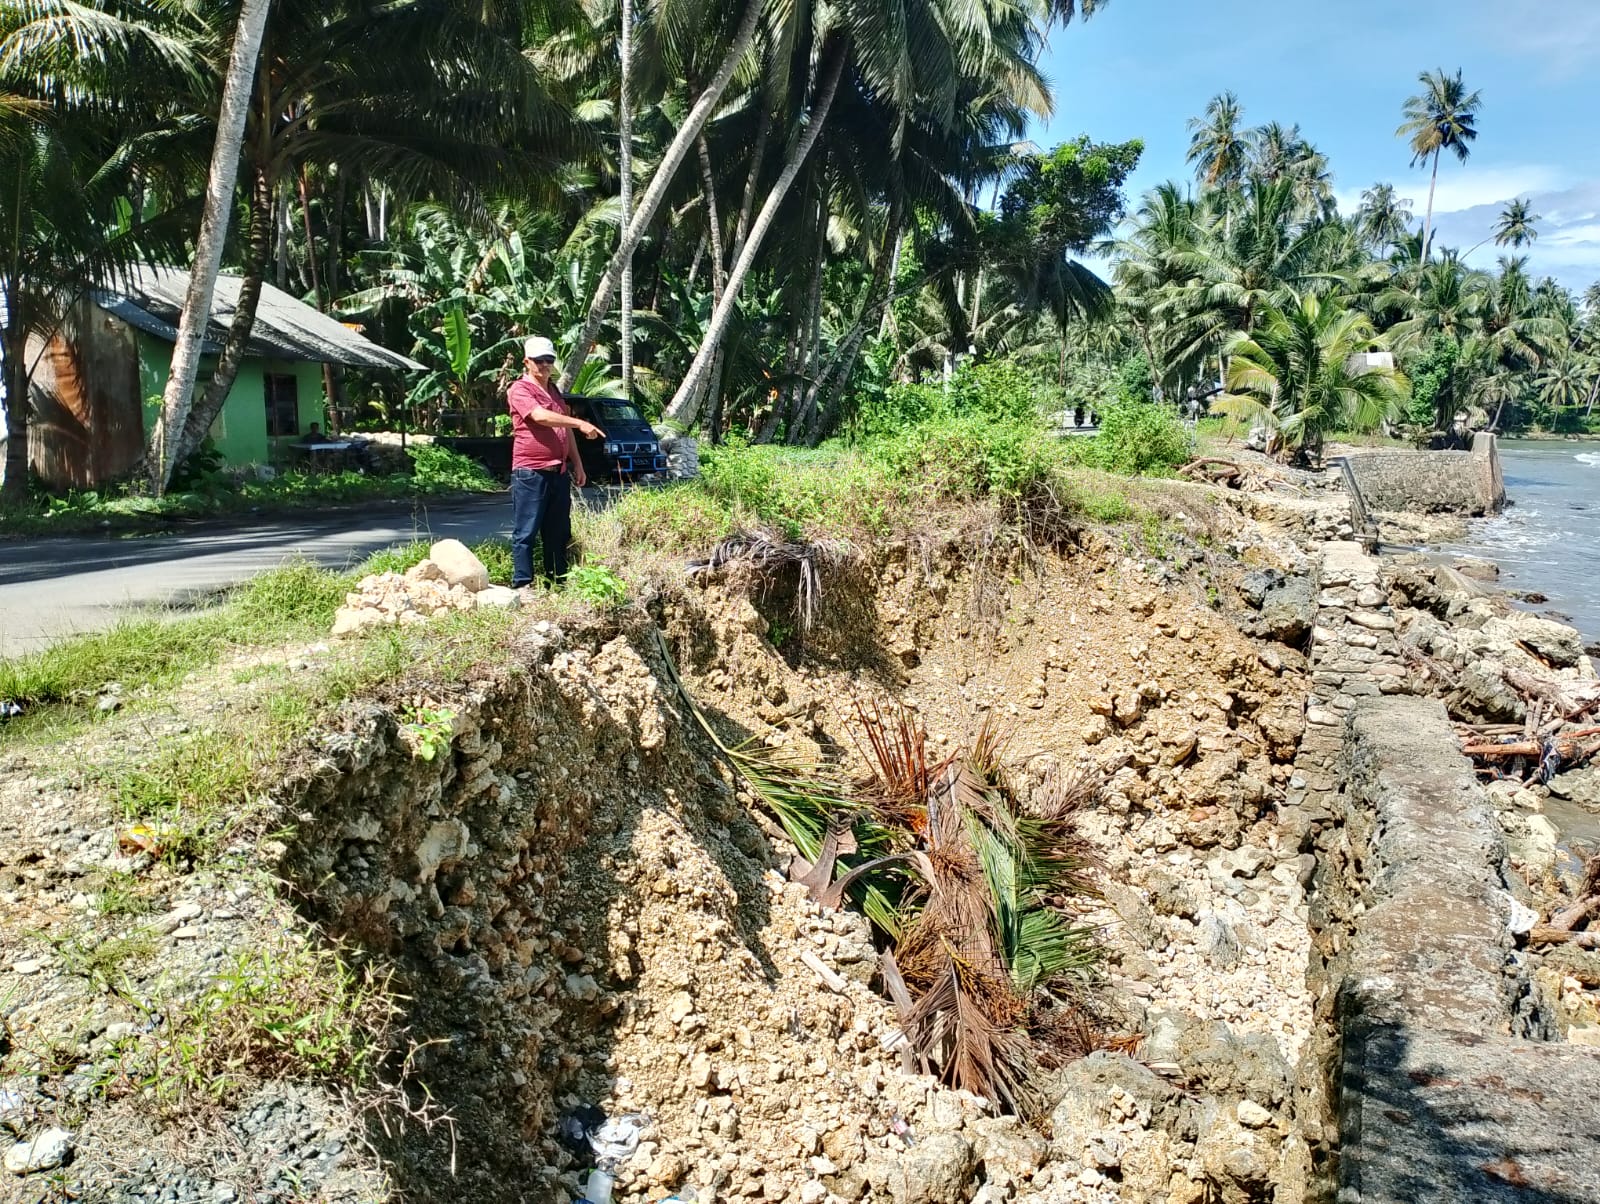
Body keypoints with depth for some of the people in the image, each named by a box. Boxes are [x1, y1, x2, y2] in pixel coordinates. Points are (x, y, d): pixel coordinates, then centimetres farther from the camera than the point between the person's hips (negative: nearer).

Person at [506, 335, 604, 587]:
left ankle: (559, 581, 19)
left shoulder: (555, 391, 19)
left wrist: (577, 464, 18)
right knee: (526, 532, -4)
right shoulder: (520, 390, -7)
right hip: (530, 472, -8)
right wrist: (580, 423, -30)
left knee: (559, 533, 11)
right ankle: (522, 584, 0)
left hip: (559, 472, 8)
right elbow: (540, 416, -24)